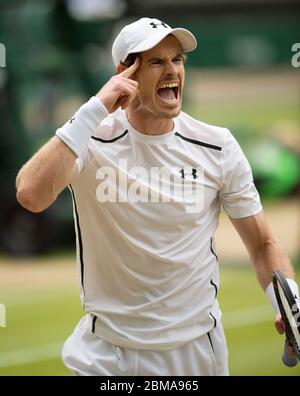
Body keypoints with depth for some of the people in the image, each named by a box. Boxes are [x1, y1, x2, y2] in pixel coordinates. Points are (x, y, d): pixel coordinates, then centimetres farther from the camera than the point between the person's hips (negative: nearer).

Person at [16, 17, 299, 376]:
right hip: (106, 351, -2)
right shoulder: (91, 140, -12)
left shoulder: (218, 146, -5)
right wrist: (94, 110, -28)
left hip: (196, 346, 2)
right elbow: (30, 195, -31)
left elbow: (262, 245, 1)